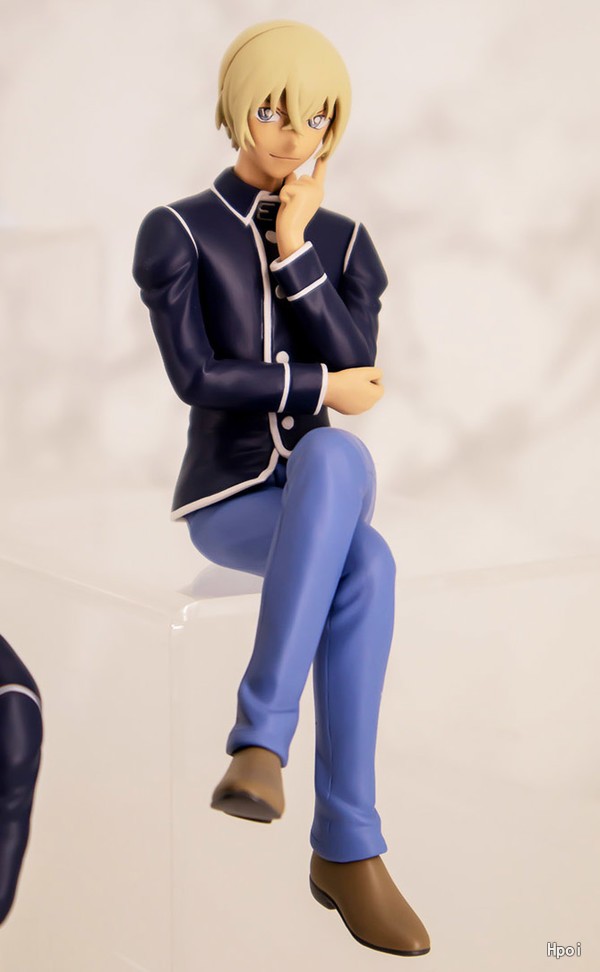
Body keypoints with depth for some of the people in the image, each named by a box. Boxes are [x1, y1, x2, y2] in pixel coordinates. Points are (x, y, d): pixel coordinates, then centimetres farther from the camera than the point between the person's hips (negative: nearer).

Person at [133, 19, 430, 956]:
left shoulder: (345, 241, 11)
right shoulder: (177, 232, 0)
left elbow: (357, 371, -5)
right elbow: (195, 376, -13)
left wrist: (296, 249, -10)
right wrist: (320, 390, -8)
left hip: (327, 486, 3)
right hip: (230, 501, -3)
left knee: (330, 457, -38)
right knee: (364, 565, -37)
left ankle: (260, 739, -35)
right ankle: (349, 848, -33)